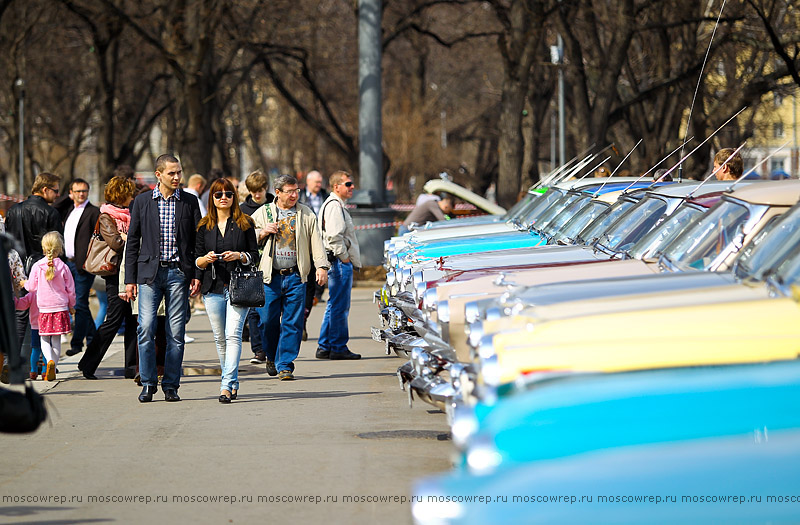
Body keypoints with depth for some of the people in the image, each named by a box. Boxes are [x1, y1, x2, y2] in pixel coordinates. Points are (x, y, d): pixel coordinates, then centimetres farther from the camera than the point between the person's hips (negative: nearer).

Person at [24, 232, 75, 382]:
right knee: (56, 341, 10)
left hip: (44, 308, -1)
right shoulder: (63, 267, -4)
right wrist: (71, 306, 19)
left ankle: (49, 360, -20)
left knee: (44, 340, 8)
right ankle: (52, 370, 8)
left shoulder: (37, 266, -7)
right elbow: (70, 289, 3)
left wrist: (25, 284, 24)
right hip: (61, 308, 1)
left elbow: (31, 286, 0)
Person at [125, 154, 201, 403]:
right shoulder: (142, 201, 6)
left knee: (176, 332, 0)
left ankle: (171, 385, 8)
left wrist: (197, 275, -1)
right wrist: (130, 279, 4)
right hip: (149, 272, 0)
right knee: (146, 328, -9)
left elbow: (198, 241, 8)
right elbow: (132, 242, 8)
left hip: (178, 273, 0)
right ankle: (148, 382, 2)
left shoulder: (190, 201, 6)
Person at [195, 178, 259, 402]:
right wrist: (206, 259, -10)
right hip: (213, 288, 3)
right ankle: (232, 382, 19)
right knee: (220, 338, 6)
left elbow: (255, 255, 6)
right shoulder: (204, 226, 11)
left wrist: (239, 256, -14)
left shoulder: (244, 223, 5)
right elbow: (197, 260, 12)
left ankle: (227, 384, -20)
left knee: (233, 335, -15)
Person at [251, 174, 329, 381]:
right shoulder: (263, 213, 8)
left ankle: (285, 365, 1)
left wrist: (321, 266, -4)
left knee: (292, 322, -4)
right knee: (268, 320, 0)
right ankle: (271, 357, 25)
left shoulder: (306, 214, 10)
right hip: (270, 277, 0)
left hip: (295, 276, 0)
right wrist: (263, 233, -6)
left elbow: (316, 241, 8)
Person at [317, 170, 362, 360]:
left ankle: (325, 347, 18)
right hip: (340, 261, -11)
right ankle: (338, 348, -4)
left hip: (340, 262, 11)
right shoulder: (334, 206, -13)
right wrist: (345, 258, -16)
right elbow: (334, 237, -23)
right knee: (340, 307, -7)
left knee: (335, 306, 15)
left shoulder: (336, 205, 21)